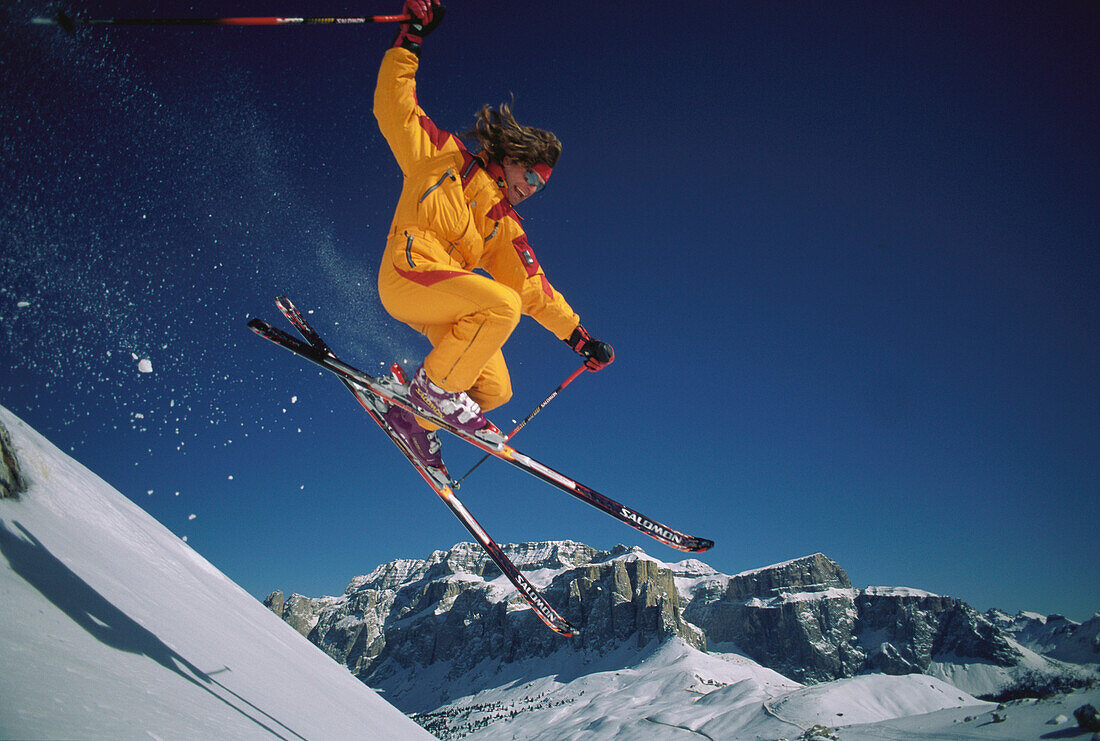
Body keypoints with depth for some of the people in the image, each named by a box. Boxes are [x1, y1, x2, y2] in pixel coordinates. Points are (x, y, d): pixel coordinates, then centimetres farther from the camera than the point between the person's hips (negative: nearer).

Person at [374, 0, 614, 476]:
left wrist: (578, 337, 13)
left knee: (495, 389, -3)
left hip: (440, 304, 7)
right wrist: (409, 40, -5)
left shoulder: (504, 224, 21)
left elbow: (532, 287, 18)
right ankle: (434, 386, -13)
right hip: (408, 271, -6)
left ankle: (416, 418, 16)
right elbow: (394, 109, 5)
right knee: (501, 306, -28)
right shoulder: (445, 157, 10)